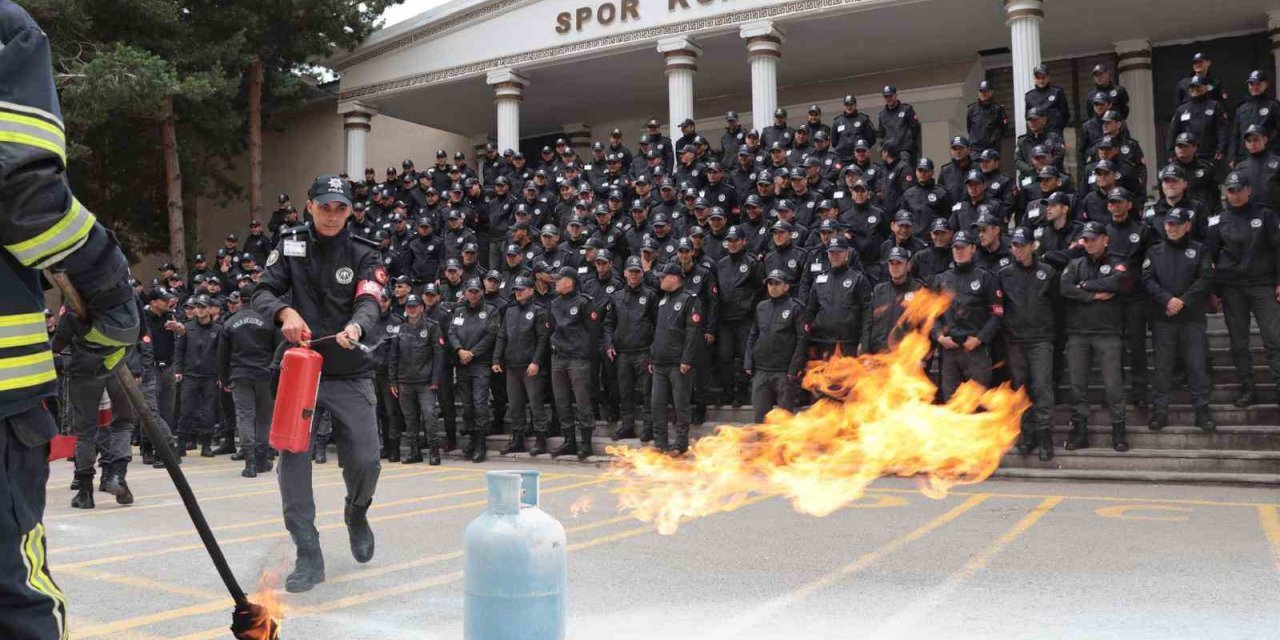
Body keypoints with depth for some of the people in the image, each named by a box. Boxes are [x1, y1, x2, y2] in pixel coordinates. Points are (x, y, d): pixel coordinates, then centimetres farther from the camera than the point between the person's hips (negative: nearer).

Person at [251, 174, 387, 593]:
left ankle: (356, 514, 28)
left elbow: (369, 305, -16)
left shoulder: (363, 256, 0)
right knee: (291, 456, -11)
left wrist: (356, 327, -39)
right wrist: (286, 312, -25)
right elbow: (263, 293, -2)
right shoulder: (290, 245, 6)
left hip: (350, 375, -1)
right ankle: (308, 556, -2)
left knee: (366, 460, -8)